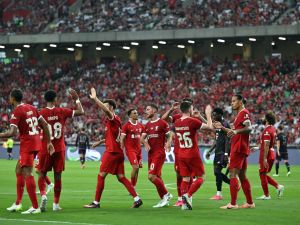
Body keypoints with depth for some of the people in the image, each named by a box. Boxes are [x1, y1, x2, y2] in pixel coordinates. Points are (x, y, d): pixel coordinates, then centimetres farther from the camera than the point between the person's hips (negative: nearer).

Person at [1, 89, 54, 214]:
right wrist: (48, 142, 16)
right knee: (18, 170, 19)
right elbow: (44, 124, 12)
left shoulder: (17, 112, -12)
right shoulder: (31, 108, 12)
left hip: (27, 145, -9)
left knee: (27, 174, -7)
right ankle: (18, 203, 21)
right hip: (36, 142, 9)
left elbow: (12, 133, -20)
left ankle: (35, 207, -9)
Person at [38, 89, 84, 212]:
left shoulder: (41, 113, -7)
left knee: (42, 174, 9)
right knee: (58, 176, 7)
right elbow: (81, 112, 2)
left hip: (45, 148, -1)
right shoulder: (61, 111, -4)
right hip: (59, 149, 1)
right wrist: (76, 99, 13)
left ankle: (43, 195, -16)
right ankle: (56, 204, 9)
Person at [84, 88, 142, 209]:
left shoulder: (113, 118, -10)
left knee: (101, 175, -3)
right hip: (118, 152, 9)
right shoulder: (112, 120, 18)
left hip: (112, 152, -9)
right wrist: (101, 141, 25)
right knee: (121, 177, 8)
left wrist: (95, 98, -31)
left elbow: (105, 110, -31)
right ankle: (137, 199, 2)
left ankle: (96, 202, 0)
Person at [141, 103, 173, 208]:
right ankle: (164, 199, 16)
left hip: (159, 153, -8)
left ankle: (166, 194, -3)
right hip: (151, 153, 8)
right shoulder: (148, 125, 15)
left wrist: (168, 143, -23)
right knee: (157, 177, 9)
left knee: (152, 176, -17)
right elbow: (142, 138, 13)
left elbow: (169, 136, -4)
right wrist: (146, 143, -8)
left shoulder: (162, 123, -6)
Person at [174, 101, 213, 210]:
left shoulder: (176, 123, 4)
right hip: (193, 155, -6)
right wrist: (208, 114, 2)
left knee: (185, 178, 9)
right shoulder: (193, 121, -14)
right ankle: (188, 195, -13)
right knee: (200, 177, 6)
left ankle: (184, 203, 2)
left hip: (181, 155, 6)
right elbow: (210, 127, -12)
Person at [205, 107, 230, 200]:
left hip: (223, 152, -10)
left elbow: (227, 140, -18)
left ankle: (219, 194, -7)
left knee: (217, 171, -12)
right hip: (218, 151, 10)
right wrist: (210, 151, 22)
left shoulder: (225, 124, -12)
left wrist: (226, 154, -23)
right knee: (217, 172, 8)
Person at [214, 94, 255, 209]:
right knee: (242, 176, 13)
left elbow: (249, 128, -26)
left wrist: (236, 131, -41)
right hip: (241, 149, 10)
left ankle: (233, 203, -13)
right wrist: (222, 128, 23)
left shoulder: (244, 113, -10)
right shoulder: (239, 114, 21)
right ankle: (250, 203, 17)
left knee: (233, 174, -11)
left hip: (238, 149, -10)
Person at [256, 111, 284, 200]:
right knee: (264, 174, 17)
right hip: (271, 154, 9)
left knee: (262, 174, 1)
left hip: (266, 155, -9)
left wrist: (264, 158, -24)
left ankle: (266, 195, 5)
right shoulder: (273, 129, 11)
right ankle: (278, 186, 9)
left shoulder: (267, 130, -18)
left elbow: (266, 145, -23)